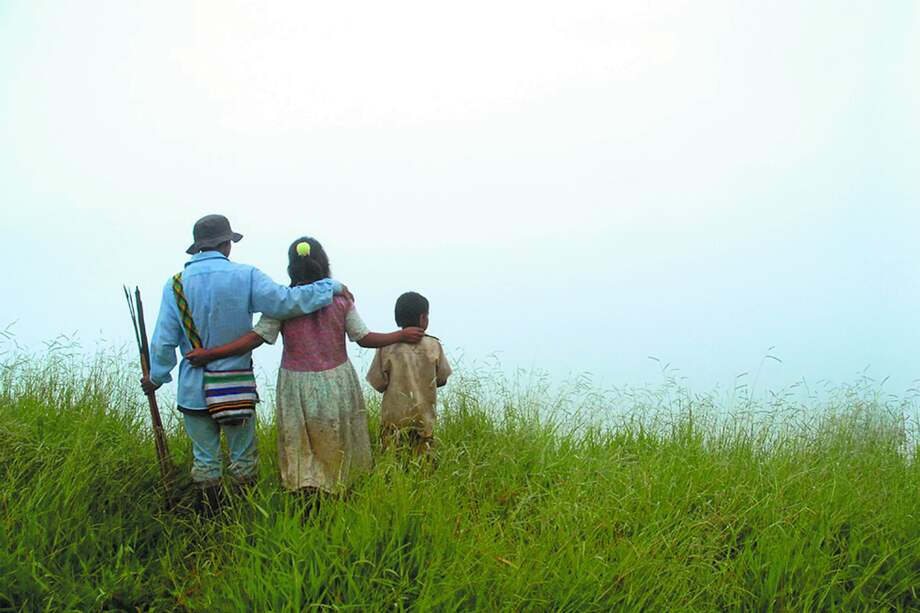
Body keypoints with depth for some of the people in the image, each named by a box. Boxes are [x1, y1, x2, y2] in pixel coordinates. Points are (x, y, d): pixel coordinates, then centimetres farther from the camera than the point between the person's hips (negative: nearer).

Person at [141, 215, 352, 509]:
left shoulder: (176, 284, -4)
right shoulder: (245, 276, -11)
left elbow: (164, 341, -3)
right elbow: (285, 301, -22)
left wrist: (156, 377, 13)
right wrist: (331, 287, -12)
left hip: (194, 390, 2)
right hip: (238, 390, -1)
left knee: (204, 460, 14)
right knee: (243, 458, 15)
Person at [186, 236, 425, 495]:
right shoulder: (340, 299, -7)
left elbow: (255, 338, -14)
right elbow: (364, 338, -3)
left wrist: (209, 354, -10)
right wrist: (402, 335, 11)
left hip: (296, 385, 0)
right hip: (336, 384, 1)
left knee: (300, 449, 12)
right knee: (336, 447, 14)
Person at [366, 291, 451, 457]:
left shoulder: (386, 346, -9)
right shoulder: (434, 346, -7)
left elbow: (378, 383, -6)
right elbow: (442, 379, 3)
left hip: (393, 417, 0)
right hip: (424, 417, 0)